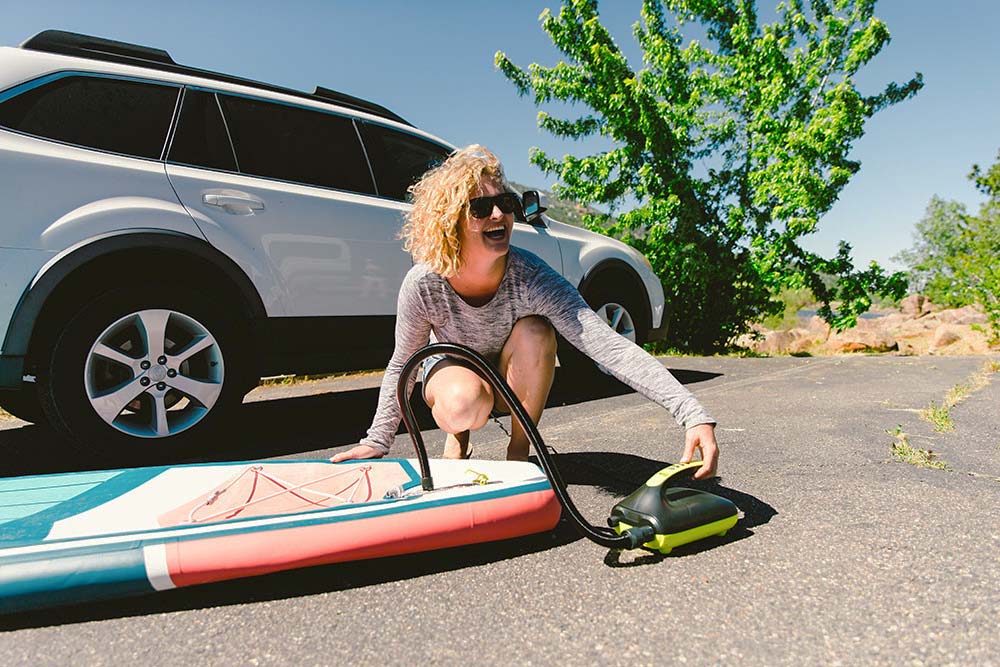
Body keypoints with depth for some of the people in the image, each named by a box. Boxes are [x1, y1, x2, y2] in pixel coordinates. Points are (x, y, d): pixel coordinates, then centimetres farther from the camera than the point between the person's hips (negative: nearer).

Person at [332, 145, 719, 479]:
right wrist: (378, 442, -6)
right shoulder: (423, 285, -29)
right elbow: (402, 365, -13)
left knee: (534, 331, -33)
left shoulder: (532, 278, -31)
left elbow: (607, 344, -41)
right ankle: (457, 438, 2)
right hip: (452, 369, -1)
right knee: (464, 402, -38)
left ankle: (519, 450, -11)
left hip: (516, 380, 1)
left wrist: (693, 415, -50)